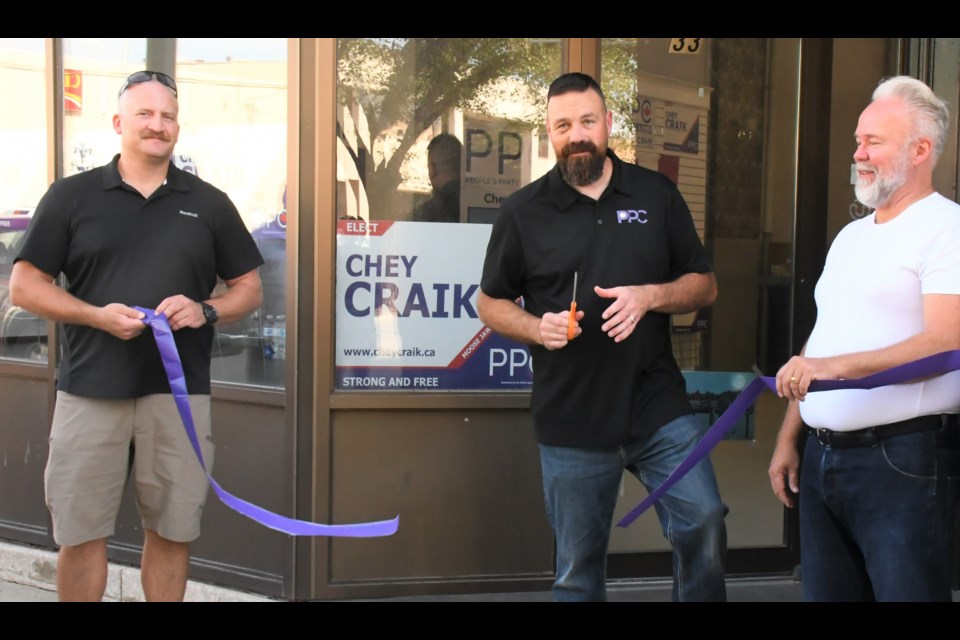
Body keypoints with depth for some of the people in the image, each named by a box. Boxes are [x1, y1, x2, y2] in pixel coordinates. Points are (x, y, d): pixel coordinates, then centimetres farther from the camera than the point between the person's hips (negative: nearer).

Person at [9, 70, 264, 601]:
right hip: (89, 390, -1)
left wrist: (205, 310, -9)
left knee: (171, 531, 9)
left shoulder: (209, 204, 10)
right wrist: (96, 315, -12)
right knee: (80, 533, 5)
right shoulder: (71, 195, 5)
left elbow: (249, 289, 13)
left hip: (179, 391, 1)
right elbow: (23, 285, 4)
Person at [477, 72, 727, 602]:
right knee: (578, 568, 9)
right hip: (570, 420, 0)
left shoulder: (658, 194, 5)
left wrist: (651, 295, -12)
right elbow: (490, 303, 8)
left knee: (704, 523, -7)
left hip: (659, 406, 1)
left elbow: (705, 285, 9)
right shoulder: (522, 211, 1)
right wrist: (535, 327, -13)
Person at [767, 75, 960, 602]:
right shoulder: (850, 236, 19)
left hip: (901, 460, -8)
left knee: (905, 589, -4)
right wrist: (788, 438, 16)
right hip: (821, 455, 8)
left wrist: (835, 366, -27)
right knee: (825, 590, 13)